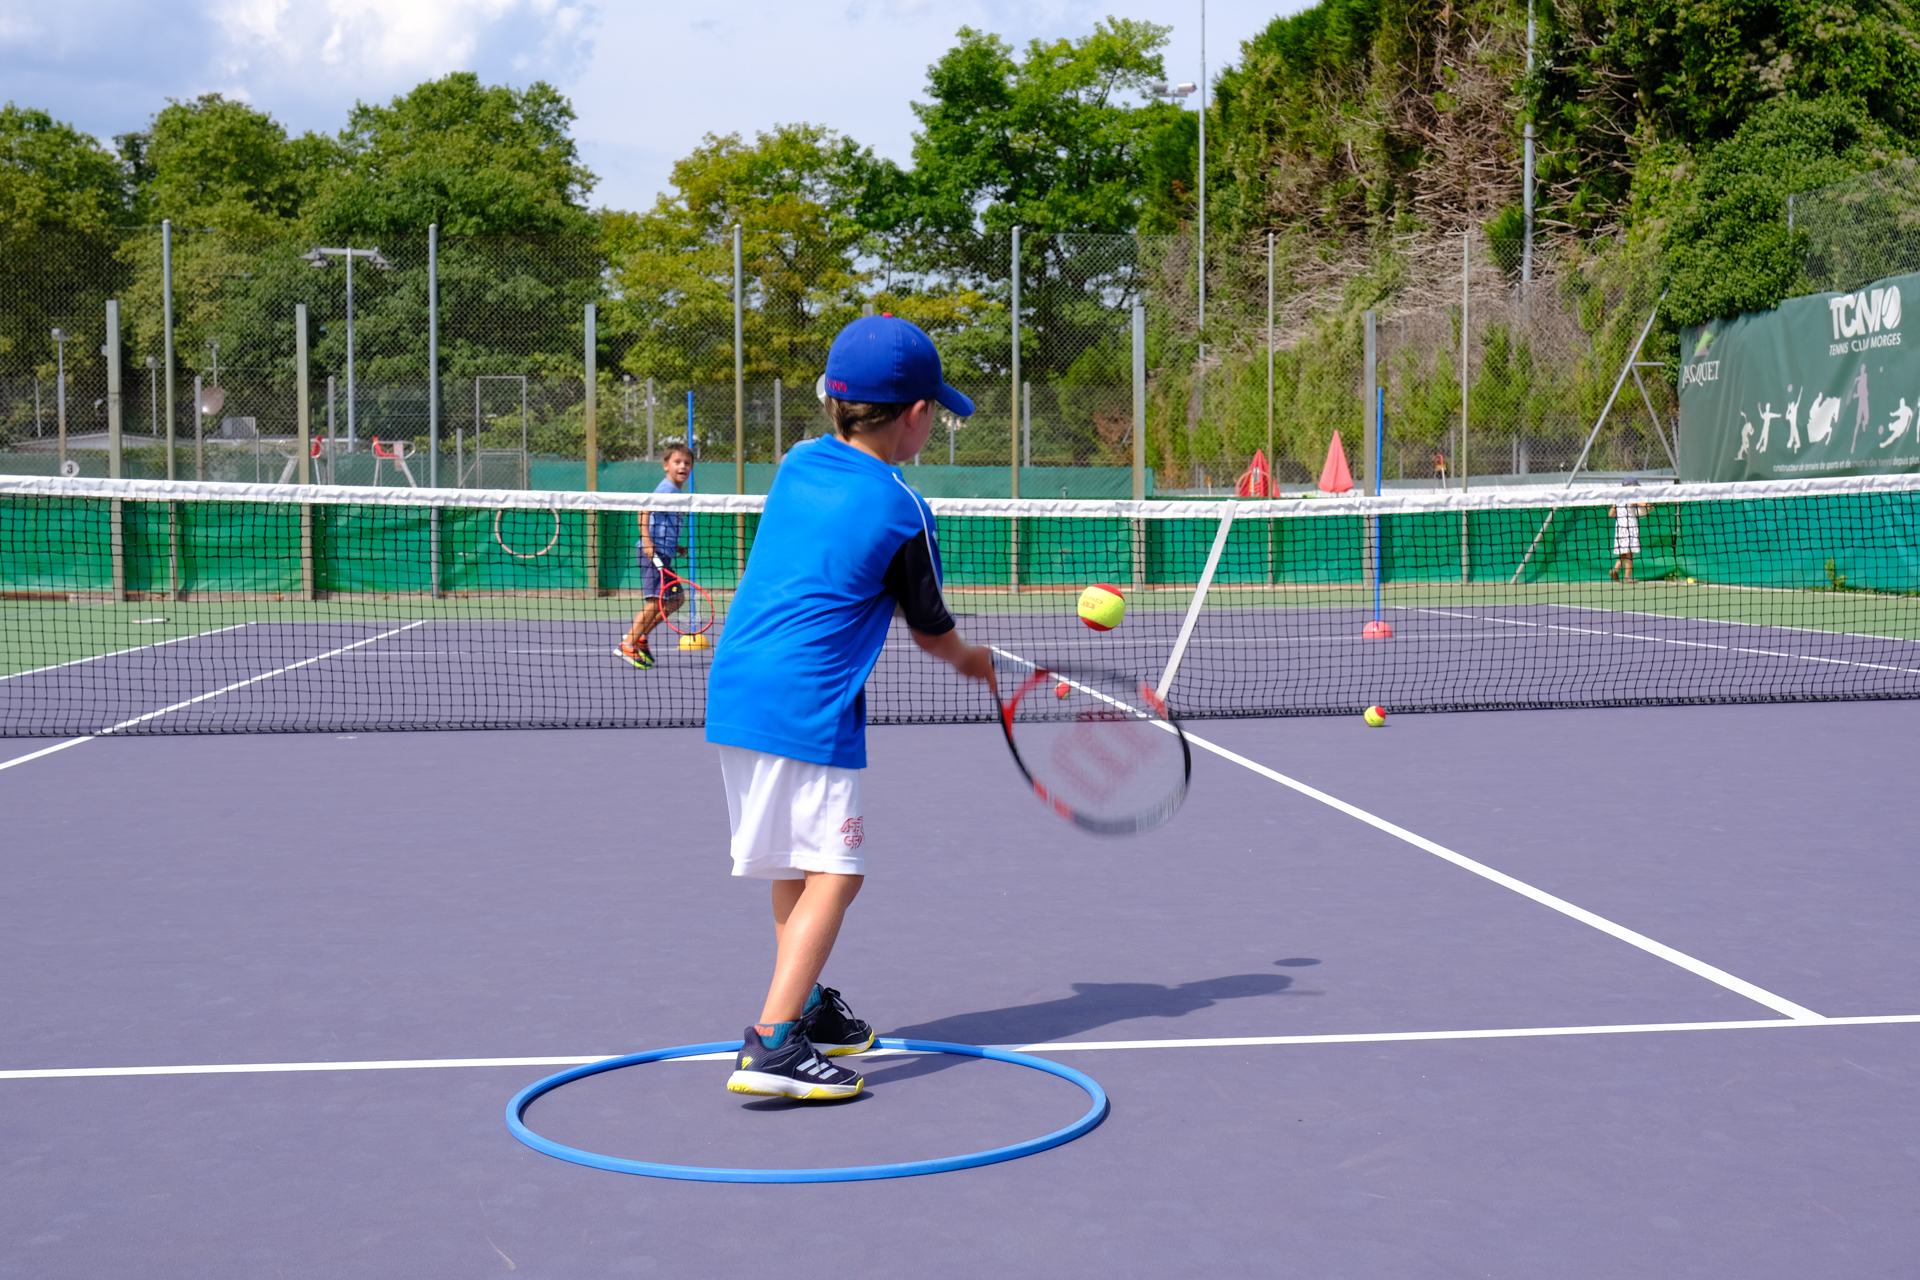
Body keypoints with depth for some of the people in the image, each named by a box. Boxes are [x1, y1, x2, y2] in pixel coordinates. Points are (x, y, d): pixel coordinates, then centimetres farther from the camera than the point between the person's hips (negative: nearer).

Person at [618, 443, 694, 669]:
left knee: (676, 599, 13)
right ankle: (628, 645, -5)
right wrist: (647, 541, -30)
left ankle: (639, 636, 18)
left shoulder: (678, 493, 17)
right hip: (653, 552, -10)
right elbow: (643, 511, -25)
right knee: (657, 600, -11)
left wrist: (675, 547, 17)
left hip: (663, 554, 10)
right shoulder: (666, 489, -12)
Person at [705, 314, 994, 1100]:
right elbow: (931, 630, 7)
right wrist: (972, 661, 29)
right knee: (833, 872, -5)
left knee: (793, 868, 20)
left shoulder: (796, 465, 11)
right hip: (808, 709, -8)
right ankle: (771, 1047, -15)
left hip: (732, 693, 8)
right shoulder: (903, 513, -7)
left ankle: (807, 1011, 32)